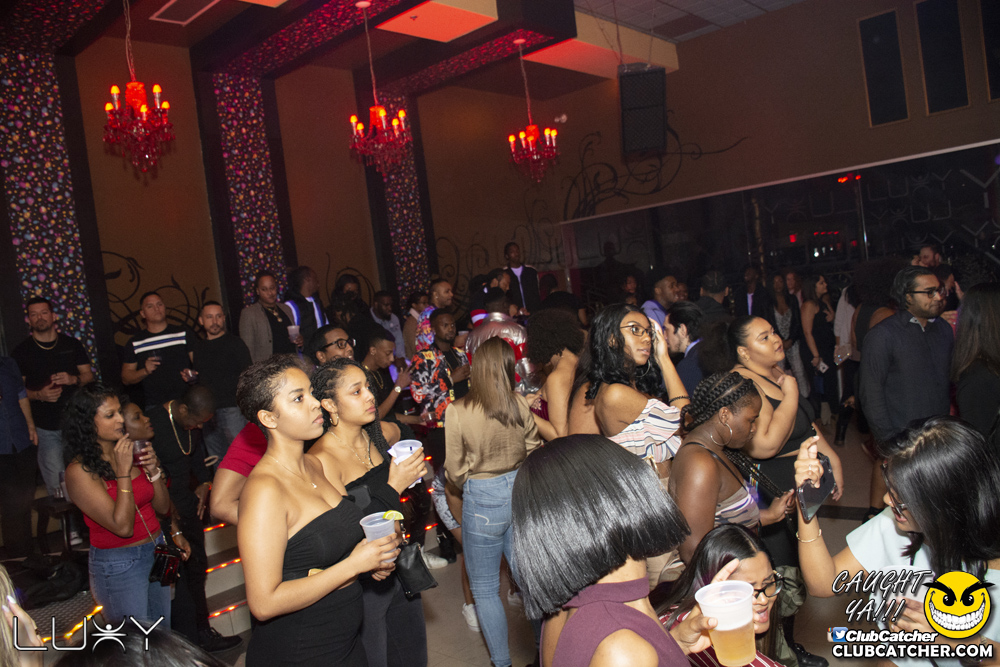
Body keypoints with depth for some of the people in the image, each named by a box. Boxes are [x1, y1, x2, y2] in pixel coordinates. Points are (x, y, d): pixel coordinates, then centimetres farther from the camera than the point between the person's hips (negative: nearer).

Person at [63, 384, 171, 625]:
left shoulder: (130, 450, 0)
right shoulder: (80, 471, -17)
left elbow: (162, 507, 5)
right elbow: (123, 527, -23)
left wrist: (153, 470, -11)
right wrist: (123, 471, -23)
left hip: (156, 551, 6)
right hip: (118, 566, -6)